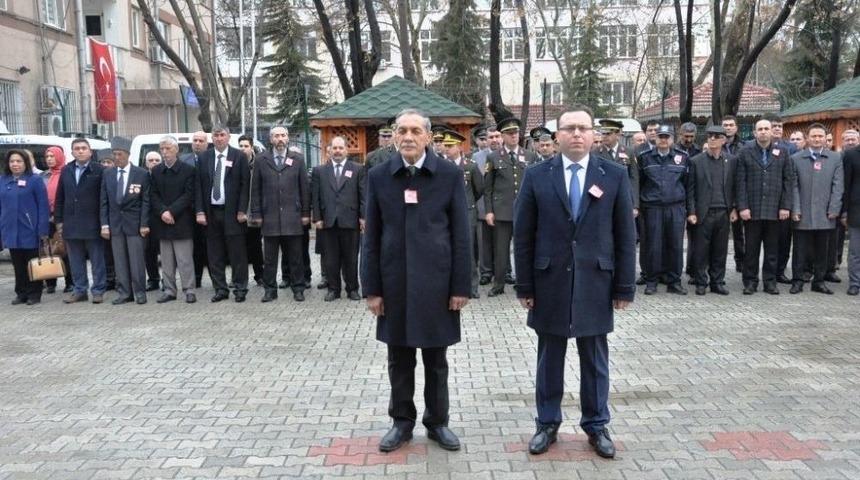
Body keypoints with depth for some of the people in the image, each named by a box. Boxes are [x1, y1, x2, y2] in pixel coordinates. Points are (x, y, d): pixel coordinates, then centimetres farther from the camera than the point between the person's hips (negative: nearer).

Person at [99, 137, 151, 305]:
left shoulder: (142, 174, -2)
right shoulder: (107, 174, 8)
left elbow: (145, 201, -3)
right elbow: (104, 201, 8)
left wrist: (144, 224, -8)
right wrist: (104, 224, 1)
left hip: (134, 223, -3)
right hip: (115, 223, 3)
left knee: (137, 260, -1)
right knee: (119, 261, 6)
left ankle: (139, 292, 7)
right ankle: (124, 292, 12)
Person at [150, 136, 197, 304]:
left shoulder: (189, 170, -2)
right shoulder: (156, 171, 11)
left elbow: (188, 195, -8)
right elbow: (153, 196, 7)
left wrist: (171, 211, -14)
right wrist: (162, 212, -10)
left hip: (182, 221, -4)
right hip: (162, 222, 4)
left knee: (185, 259, -3)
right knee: (166, 260, 8)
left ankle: (189, 290, 3)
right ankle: (169, 290, 15)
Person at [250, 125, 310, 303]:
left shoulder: (297, 161, 7)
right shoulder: (262, 160, 7)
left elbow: (304, 188, 7)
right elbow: (256, 189, 6)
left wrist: (306, 213, 2)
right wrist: (256, 214, 1)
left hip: (293, 217, 0)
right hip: (269, 217, 0)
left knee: (295, 256, 4)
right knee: (269, 257, 5)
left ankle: (298, 288, 13)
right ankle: (270, 289, 14)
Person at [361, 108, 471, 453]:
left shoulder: (450, 175, -3)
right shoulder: (378, 176, 1)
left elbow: (460, 235, -2)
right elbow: (372, 237, 2)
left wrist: (461, 286, -5)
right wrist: (372, 288, -1)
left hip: (435, 280, -1)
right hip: (394, 281, 1)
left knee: (436, 359, 11)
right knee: (399, 359, 11)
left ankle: (437, 421, 27)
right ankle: (402, 421, 27)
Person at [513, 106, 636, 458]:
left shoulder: (615, 175, 1)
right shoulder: (536, 176, 0)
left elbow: (625, 235, 1)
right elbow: (523, 236, 0)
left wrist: (624, 286, -2)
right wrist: (525, 286, -3)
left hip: (595, 283, 0)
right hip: (550, 283, 0)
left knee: (595, 359, 11)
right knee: (549, 357, 11)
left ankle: (596, 425, 26)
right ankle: (547, 424, 26)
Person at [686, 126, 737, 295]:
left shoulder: (732, 161, 8)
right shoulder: (696, 161, 2)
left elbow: (735, 187, 10)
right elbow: (690, 189, 0)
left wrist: (734, 209, 2)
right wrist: (691, 212, -5)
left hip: (724, 213, 2)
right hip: (703, 213, -2)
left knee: (720, 251, 7)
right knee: (701, 251, 2)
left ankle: (717, 282, 17)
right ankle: (701, 283, 12)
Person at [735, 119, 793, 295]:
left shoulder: (782, 153, 9)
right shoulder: (744, 153, 4)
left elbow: (788, 181, 6)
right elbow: (740, 182, -1)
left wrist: (785, 206, -2)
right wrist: (742, 206, -9)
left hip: (774, 209, 2)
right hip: (752, 210, -1)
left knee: (772, 249, 7)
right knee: (751, 248, 3)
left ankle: (770, 281, 16)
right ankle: (750, 281, 11)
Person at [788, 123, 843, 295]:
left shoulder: (836, 158, 8)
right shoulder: (796, 158, 6)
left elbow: (838, 185, 3)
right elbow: (794, 186, 1)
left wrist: (834, 209, -5)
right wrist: (795, 209, -6)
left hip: (825, 214, 1)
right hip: (803, 214, -1)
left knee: (822, 250, 8)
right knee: (800, 249, 3)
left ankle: (819, 281, 17)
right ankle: (797, 280, 11)